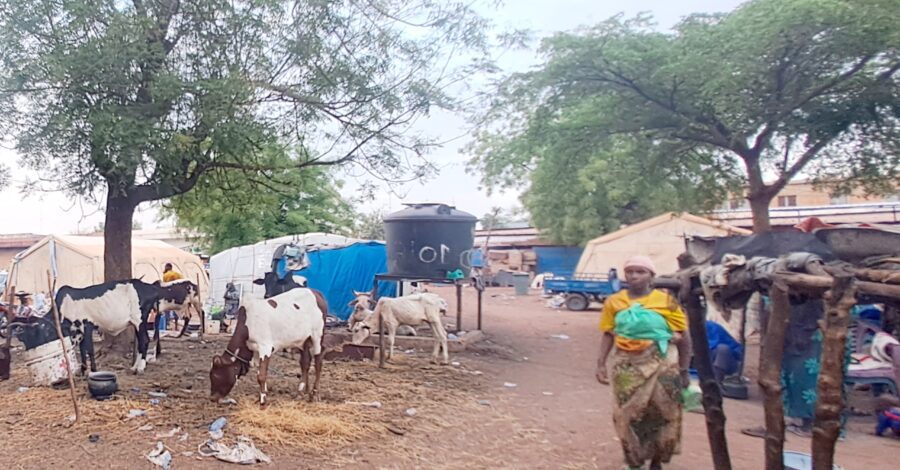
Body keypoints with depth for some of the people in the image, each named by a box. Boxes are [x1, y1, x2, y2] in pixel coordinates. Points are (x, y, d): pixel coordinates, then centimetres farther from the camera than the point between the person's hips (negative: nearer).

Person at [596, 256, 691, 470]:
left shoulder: (666, 301, -5)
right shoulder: (614, 302, 2)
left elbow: (683, 337, -1)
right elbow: (608, 335, 5)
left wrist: (684, 370, 0)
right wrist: (601, 363, -3)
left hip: (660, 365, -1)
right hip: (626, 365, 2)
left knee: (661, 414, 6)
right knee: (627, 415, 8)